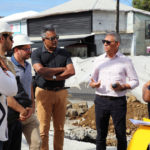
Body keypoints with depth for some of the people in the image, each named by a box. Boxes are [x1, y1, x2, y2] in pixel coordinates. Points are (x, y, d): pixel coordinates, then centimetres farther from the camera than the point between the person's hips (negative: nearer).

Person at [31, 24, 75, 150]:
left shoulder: (64, 53, 9)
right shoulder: (37, 54, 0)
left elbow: (71, 71, -4)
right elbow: (40, 70, -17)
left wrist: (54, 77, -13)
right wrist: (61, 69, -9)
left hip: (61, 92, 3)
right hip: (44, 93, -3)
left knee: (60, 128, 9)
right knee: (44, 129, -2)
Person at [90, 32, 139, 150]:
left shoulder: (125, 61, 2)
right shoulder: (99, 60, 11)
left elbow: (135, 81, 4)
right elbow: (93, 79, 16)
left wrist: (122, 87, -15)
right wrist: (93, 84, -8)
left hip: (118, 101, -2)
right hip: (101, 100, 3)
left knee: (121, 134, 2)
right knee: (101, 134, 7)